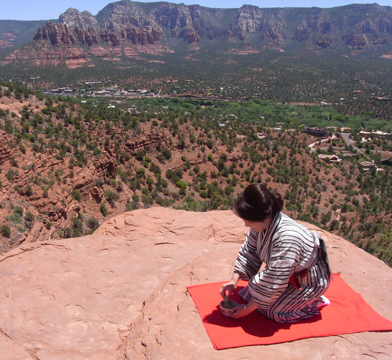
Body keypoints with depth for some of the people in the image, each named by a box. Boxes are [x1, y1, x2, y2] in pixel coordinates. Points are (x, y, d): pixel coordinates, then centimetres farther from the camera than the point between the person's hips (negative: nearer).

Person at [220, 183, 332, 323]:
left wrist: (247, 309, -22)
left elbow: (273, 284, -33)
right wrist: (233, 282, -8)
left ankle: (313, 302, 7)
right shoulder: (264, 222, -17)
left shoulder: (286, 238, -40)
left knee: (272, 310, -15)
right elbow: (248, 252, -2)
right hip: (290, 273, 8)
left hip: (311, 280, -8)